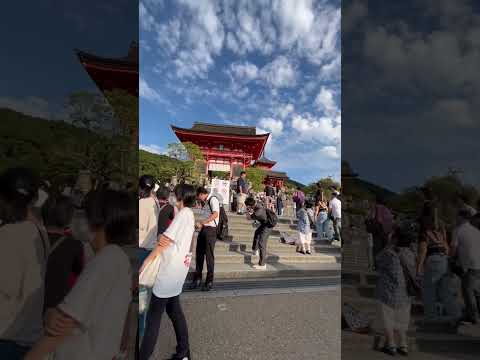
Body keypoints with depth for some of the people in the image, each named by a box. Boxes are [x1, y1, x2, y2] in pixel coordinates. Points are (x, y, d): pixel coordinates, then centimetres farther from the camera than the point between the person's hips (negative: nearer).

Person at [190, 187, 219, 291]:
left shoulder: (213, 199, -7)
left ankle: (209, 282, 15)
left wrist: (201, 222, -22)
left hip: (210, 230, -8)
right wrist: (199, 225, 6)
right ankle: (197, 279, 24)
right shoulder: (205, 203, 17)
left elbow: (215, 214, -21)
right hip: (203, 230, 8)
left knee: (209, 255, 1)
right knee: (199, 254, 10)